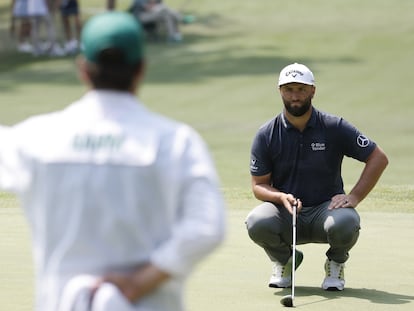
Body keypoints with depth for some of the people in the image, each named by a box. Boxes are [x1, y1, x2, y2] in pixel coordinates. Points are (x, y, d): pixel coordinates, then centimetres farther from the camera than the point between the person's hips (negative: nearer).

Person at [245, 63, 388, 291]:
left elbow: (378, 158, -2)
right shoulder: (266, 135, -1)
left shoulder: (334, 127, -4)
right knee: (257, 222, -32)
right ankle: (284, 260, 5)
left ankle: (336, 264, 2)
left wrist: (354, 197, -12)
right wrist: (281, 197, -21)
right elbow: (259, 185, 2)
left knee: (345, 223, -36)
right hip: (284, 212, 1)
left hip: (326, 208, -1)